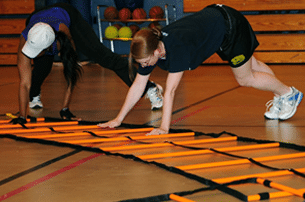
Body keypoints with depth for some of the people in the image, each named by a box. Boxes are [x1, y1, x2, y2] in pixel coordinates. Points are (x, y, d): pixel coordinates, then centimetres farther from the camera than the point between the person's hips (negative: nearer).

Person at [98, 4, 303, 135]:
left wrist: (164, 127, -44)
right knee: (250, 64, 24)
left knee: (245, 78, 7)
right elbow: (138, 85, -12)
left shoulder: (177, 47, -41)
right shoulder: (150, 48, -18)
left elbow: (170, 89, -43)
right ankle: (280, 99, 44)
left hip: (230, 26, -7)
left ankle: (289, 93, 30)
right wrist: (119, 119, -14)